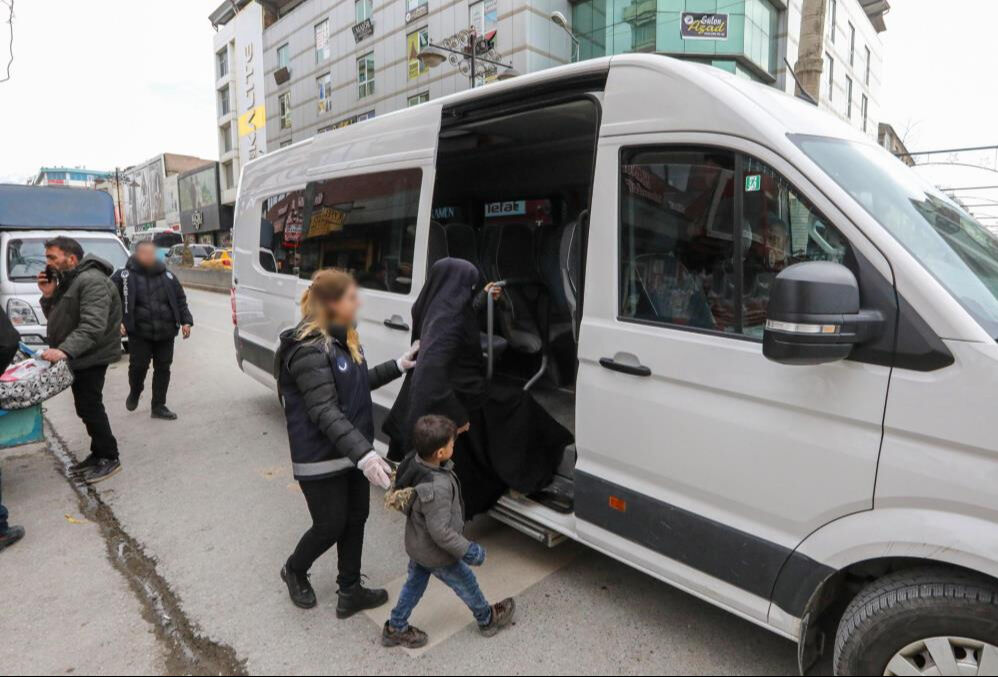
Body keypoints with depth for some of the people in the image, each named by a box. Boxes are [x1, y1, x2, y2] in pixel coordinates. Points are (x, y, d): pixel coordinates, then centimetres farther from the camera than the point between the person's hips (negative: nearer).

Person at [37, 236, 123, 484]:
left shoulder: (92, 281, -19)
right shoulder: (67, 281, 15)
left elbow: (93, 326, -29)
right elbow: (57, 319, 18)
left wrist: (65, 350, -37)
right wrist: (49, 296, 1)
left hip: (91, 357, -10)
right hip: (77, 356, 10)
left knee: (89, 406, -7)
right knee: (86, 407, 14)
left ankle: (109, 458, 4)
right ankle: (99, 454, 24)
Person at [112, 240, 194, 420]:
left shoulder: (167, 276, 10)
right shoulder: (125, 276, -1)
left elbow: (180, 299, 14)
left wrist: (186, 321, 5)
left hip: (166, 332, 3)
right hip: (139, 333, -3)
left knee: (163, 368, 6)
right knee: (138, 366, -3)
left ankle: (159, 407, 17)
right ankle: (134, 393, 31)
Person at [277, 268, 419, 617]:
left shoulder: (343, 339, 6)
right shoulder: (309, 350, -23)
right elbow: (324, 412, -30)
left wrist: (399, 365, 11)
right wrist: (364, 453, -38)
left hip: (352, 451, 9)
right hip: (321, 459, -8)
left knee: (355, 520, 15)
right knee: (330, 526, 7)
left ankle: (350, 592, 33)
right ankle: (294, 571, 38)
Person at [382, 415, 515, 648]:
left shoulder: (412, 462, -16)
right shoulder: (438, 488, -40)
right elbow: (440, 532, -33)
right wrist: (468, 551, -22)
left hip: (415, 544, 7)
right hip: (437, 555, -7)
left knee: (414, 583, 28)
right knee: (466, 583, 19)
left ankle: (395, 629, 44)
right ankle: (487, 620, 44)